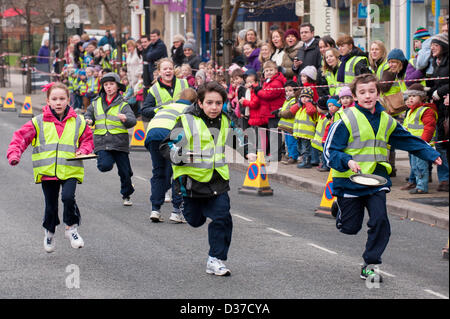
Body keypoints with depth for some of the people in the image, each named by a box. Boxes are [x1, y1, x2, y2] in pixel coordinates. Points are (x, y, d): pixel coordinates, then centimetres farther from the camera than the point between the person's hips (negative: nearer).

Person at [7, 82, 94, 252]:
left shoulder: (78, 122, 5)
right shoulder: (38, 122, 1)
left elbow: (87, 139, 17)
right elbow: (21, 136, -2)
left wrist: (83, 150, -4)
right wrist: (14, 154, -18)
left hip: (70, 170, -1)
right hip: (47, 171, 1)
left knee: (68, 197, -22)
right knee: (51, 205, 8)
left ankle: (72, 227, 3)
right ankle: (50, 232, 36)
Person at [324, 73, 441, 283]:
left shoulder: (386, 121, 6)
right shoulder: (346, 120, -11)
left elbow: (409, 140, 18)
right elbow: (330, 151, -11)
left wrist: (432, 155, 9)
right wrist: (347, 162, -28)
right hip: (350, 180, -4)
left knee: (380, 222, -10)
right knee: (350, 228, 6)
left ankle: (370, 266, 5)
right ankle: (340, 208, 42)